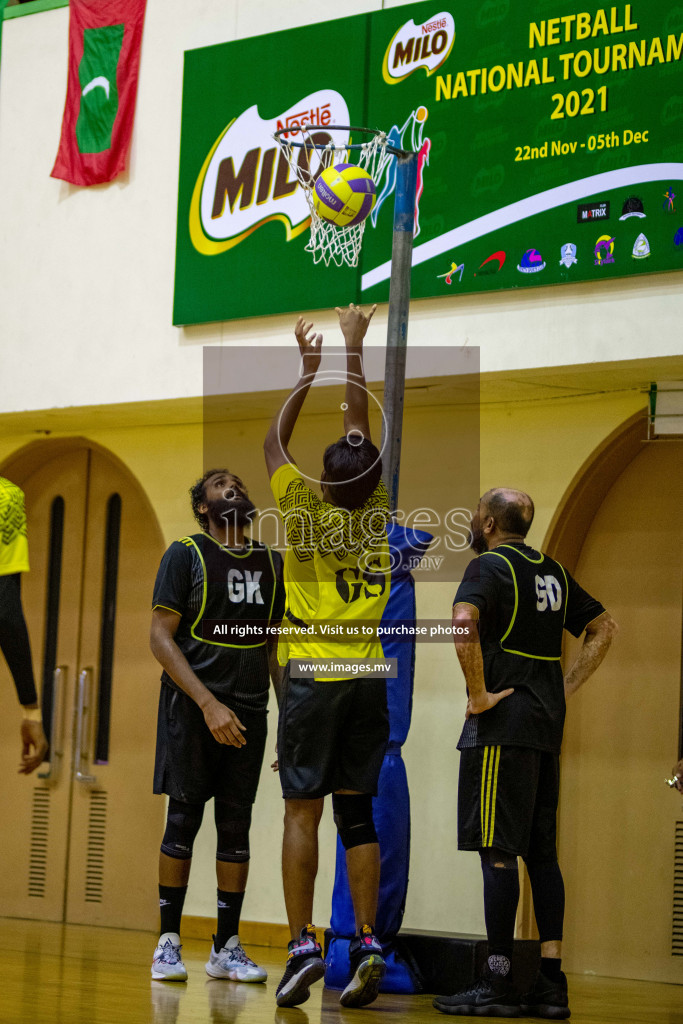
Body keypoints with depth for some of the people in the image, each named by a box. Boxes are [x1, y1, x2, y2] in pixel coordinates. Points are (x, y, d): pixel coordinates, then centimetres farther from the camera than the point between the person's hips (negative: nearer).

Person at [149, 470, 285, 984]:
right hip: (192, 706, -4)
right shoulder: (186, 554, -2)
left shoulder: (271, 561, 13)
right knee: (184, 819, -2)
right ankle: (168, 942, 7)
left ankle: (227, 947, 10)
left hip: (248, 709, 4)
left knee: (237, 825, 4)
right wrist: (209, 704, -17)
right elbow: (162, 638, -8)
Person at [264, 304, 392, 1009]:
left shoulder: (308, 514, -7)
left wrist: (307, 371, 16)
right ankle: (366, 941, -2)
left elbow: (274, 443, 8)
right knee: (358, 813, 6)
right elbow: (360, 430, 14)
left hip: (311, 676, -3)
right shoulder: (378, 514, 1)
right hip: (368, 678, 3)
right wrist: (352, 351, 24)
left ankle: (302, 944, -12)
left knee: (303, 810, -4)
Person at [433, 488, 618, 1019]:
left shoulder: (489, 566, -7)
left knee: (498, 851, -7)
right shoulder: (552, 571, 16)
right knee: (542, 852, 9)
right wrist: (566, 689, 16)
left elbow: (464, 622, -26)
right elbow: (604, 627, 23)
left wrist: (478, 693, -17)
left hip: (503, 723, -8)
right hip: (547, 725, 8)